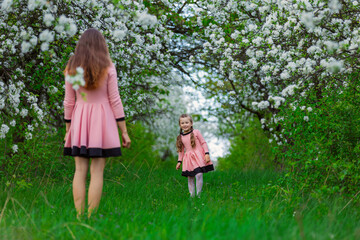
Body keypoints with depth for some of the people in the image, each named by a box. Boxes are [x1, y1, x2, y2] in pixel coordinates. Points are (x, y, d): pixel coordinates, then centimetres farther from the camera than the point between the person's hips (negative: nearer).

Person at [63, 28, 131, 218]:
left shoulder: (71, 68, 5)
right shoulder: (107, 67, -1)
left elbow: (68, 102, 6)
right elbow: (115, 100, -3)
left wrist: (68, 129, 14)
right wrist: (124, 131, 1)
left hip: (79, 119, 2)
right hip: (102, 118, -2)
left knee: (80, 170, 4)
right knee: (97, 171, -3)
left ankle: (79, 216, 2)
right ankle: (91, 217, -5)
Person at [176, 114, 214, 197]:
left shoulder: (196, 132, 0)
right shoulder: (181, 137, 11)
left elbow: (203, 143, 1)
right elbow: (181, 150, 20)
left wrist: (207, 153, -10)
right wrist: (179, 161, 17)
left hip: (198, 156, -4)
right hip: (188, 159, 4)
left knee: (199, 175, -17)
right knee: (190, 178, 1)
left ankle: (198, 195, -11)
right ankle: (192, 195, 7)